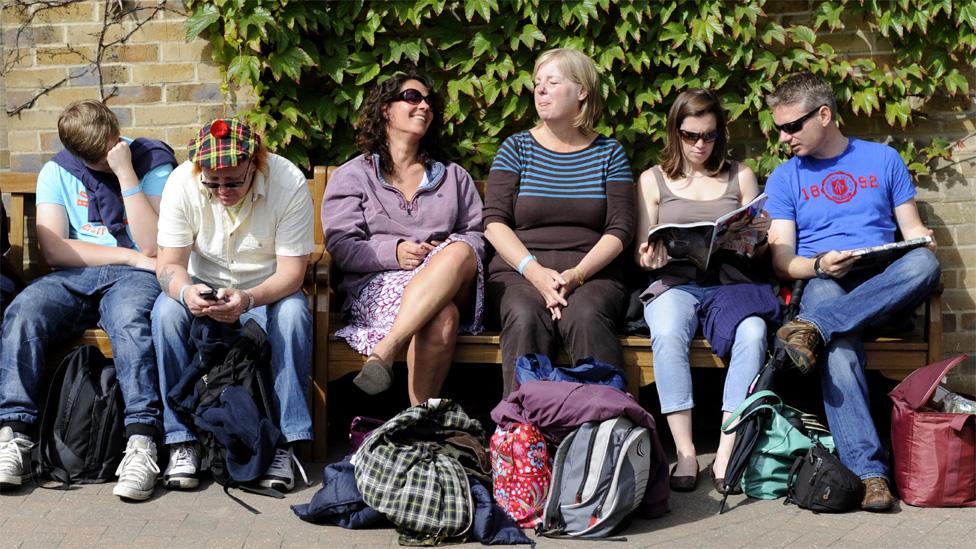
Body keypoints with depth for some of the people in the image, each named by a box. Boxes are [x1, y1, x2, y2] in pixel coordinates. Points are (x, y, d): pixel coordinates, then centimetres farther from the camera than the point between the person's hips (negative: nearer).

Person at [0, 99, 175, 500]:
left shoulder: (153, 164, 4)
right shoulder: (57, 172, 11)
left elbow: (152, 247, -9)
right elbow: (53, 250, 0)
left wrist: (125, 172, -12)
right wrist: (130, 256, -6)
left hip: (132, 278, -3)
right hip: (72, 278, 3)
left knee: (131, 321, -38)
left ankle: (142, 442, -46)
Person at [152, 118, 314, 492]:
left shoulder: (289, 183, -22)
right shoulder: (182, 183, -17)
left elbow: (292, 271, -21)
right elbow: (168, 264, -15)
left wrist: (248, 299, -41)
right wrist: (186, 292, -40)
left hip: (267, 290, -1)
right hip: (203, 287, 1)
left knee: (293, 313, -33)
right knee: (166, 312, -30)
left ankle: (283, 442, -24)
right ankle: (181, 440, -21)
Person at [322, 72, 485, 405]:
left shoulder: (454, 177, 27)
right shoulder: (352, 175, 15)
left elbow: (478, 234, 18)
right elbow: (341, 247, 3)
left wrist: (447, 255, -6)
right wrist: (393, 252, -15)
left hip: (451, 285, 3)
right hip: (377, 285, -3)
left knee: (461, 253, -36)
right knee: (442, 318, -38)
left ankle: (383, 352, -46)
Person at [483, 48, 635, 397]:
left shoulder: (609, 153, 13)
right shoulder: (516, 149, 12)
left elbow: (620, 229, 3)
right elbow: (494, 222, 2)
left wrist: (577, 274, -15)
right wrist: (536, 272, -15)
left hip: (591, 272, 0)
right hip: (520, 271, 0)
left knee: (585, 316, -34)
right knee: (525, 318, -34)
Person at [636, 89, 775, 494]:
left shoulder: (740, 177, 18)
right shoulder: (653, 180, 16)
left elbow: (756, 253, 15)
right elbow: (643, 251, 12)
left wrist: (761, 235, -8)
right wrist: (649, 258, -12)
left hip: (729, 280, 1)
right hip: (674, 282, -1)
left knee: (752, 334, -34)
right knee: (668, 335, -36)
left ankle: (725, 456, -32)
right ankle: (685, 452, -33)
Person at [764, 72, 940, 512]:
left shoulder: (884, 159, 18)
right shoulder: (784, 178, 15)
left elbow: (913, 230, 18)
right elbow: (782, 259, 7)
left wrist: (923, 241, -7)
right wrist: (818, 265, -15)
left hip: (886, 288, 1)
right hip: (823, 285, -1)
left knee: (925, 262, -35)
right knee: (838, 339, -39)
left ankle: (813, 327, -40)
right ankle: (868, 470, -46)